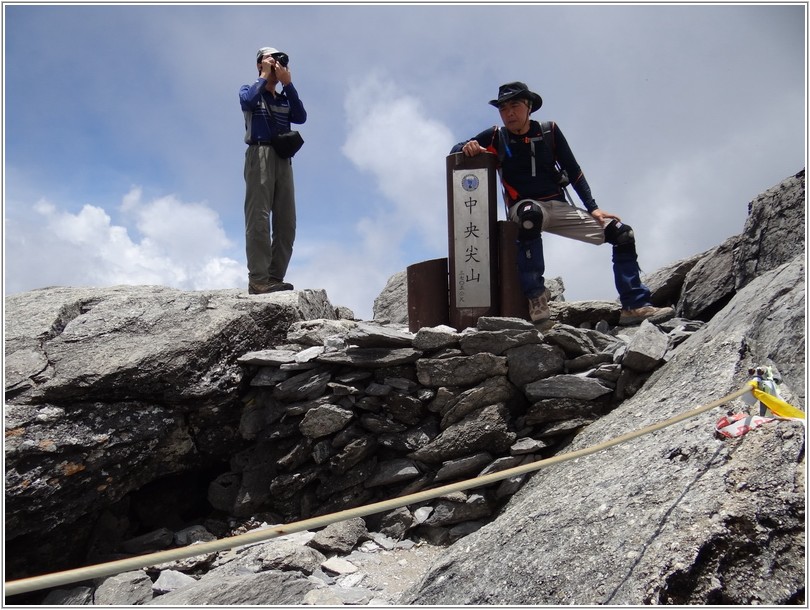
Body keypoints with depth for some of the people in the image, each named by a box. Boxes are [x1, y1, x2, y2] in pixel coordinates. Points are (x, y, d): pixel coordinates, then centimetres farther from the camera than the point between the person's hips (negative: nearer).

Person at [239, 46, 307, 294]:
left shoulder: (285, 99, 27)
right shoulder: (250, 90, 16)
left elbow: (301, 117, 6)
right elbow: (247, 102, -9)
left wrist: (288, 83, 5)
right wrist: (265, 76, 3)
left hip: (283, 159, 5)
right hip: (260, 153, -5)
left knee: (286, 223, -5)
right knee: (259, 218, -16)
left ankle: (275, 277, -5)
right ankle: (258, 280, -23)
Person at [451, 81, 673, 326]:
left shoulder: (549, 131, 5)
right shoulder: (496, 137, 1)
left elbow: (573, 171, 7)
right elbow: (454, 152, 3)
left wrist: (592, 208, -1)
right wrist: (467, 148, -21)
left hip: (558, 207, 4)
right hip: (523, 207, -4)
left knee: (623, 233, -7)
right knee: (530, 213, -43)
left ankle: (635, 306, -1)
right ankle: (535, 296, -36)